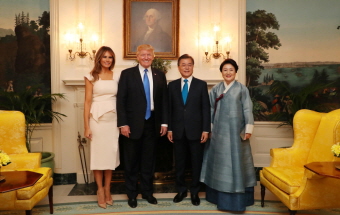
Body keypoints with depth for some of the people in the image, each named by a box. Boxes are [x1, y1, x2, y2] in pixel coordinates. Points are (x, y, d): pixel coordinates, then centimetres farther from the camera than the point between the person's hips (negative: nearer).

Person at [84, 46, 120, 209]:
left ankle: (107, 189, 20)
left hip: (113, 119, 3)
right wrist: (86, 126, -9)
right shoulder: (91, 77, 0)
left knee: (111, 153, 8)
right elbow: (87, 102, -4)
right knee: (98, 153, 3)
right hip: (97, 119, -3)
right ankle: (100, 190, 15)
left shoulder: (117, 76, 8)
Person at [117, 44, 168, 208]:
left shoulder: (160, 75, 7)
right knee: (131, 162, 8)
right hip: (133, 124, -2)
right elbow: (120, 100, -6)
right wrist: (123, 124, -12)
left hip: (152, 124, 3)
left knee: (149, 161, 13)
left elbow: (164, 100, 8)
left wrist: (164, 122, 3)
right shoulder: (127, 74, -2)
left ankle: (147, 192, 28)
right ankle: (131, 194, 23)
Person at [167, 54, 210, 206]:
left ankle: (195, 192, 24)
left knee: (196, 163, 8)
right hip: (178, 130, 2)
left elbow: (206, 108, -2)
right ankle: (181, 190, 27)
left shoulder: (201, 84, 1)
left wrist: (206, 129, -8)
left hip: (196, 130, -1)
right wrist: (169, 128, 2)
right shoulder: (172, 85, 7)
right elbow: (169, 108, 7)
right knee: (179, 163, 11)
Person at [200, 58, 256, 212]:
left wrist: (248, 130, -7)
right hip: (219, 130, 3)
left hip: (236, 130, -3)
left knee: (236, 160, 2)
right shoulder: (215, 89, 6)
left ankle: (237, 197, 12)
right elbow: (211, 110, 8)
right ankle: (220, 195, 22)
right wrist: (208, 128, 5)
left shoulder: (242, 89, -2)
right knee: (219, 161, 9)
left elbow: (247, 110, -3)